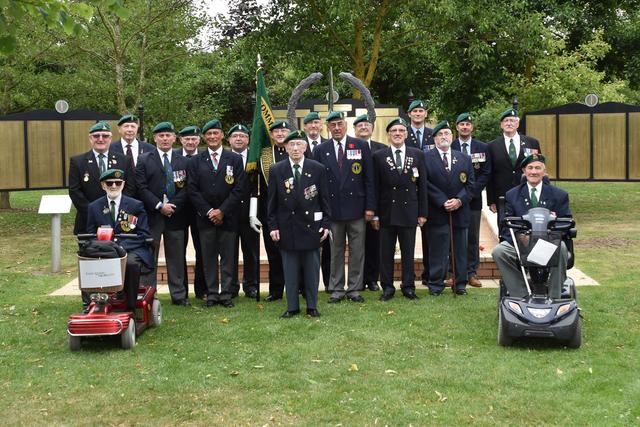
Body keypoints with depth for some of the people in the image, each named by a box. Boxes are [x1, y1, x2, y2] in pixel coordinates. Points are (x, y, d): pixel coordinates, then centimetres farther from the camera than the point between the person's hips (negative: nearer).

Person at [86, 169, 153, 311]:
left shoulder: (136, 205, 4)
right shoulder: (94, 207, 12)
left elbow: (144, 235, -2)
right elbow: (90, 235, 13)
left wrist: (122, 246, -18)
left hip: (131, 250, -2)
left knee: (131, 262, -36)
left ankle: (130, 308, -23)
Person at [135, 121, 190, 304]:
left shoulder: (183, 161, 10)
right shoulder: (144, 160, 4)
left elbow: (186, 188, 3)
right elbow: (141, 188, -4)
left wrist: (173, 206, -11)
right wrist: (159, 206, -13)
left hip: (176, 215, 2)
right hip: (151, 216, -2)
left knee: (176, 256, 6)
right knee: (149, 257, 2)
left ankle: (179, 295, 12)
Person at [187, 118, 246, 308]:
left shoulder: (235, 159, 5)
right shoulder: (195, 161, 7)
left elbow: (239, 189, -2)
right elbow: (192, 189, 1)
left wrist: (222, 211, -9)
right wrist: (208, 211, -9)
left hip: (228, 216, -1)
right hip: (205, 216, 1)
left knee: (227, 256, 1)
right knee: (209, 257, 3)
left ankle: (226, 294, 7)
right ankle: (211, 294, 9)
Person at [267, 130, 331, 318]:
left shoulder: (318, 169, 2)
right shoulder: (276, 170, 2)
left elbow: (324, 199, 4)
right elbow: (272, 202, 4)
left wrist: (325, 224, 0)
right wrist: (273, 226, -2)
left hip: (311, 226, 0)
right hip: (287, 228, 0)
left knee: (312, 268, 6)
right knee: (290, 269, 5)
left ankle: (312, 306, 17)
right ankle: (292, 306, 16)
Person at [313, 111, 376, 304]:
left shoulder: (361, 146, 2)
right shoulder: (321, 150, 5)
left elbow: (369, 179, 1)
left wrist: (370, 206, -3)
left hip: (356, 206, 0)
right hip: (332, 209, 0)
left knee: (357, 251, 4)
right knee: (336, 251, 6)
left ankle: (354, 288, 14)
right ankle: (337, 289, 14)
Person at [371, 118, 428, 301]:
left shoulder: (417, 155, 6)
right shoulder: (378, 156, 2)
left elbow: (422, 185, 5)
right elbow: (375, 187, 1)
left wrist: (422, 212, 1)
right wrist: (374, 214, -3)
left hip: (409, 211, 1)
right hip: (386, 212, -1)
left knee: (408, 251, 6)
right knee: (386, 252, 5)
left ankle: (408, 286, 17)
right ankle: (387, 287, 14)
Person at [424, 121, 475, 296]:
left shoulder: (464, 159, 12)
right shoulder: (426, 158, 0)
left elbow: (470, 184, 8)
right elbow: (426, 184, -7)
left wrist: (459, 200, -8)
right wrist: (442, 202, -13)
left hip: (459, 211, 4)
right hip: (437, 213, -3)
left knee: (460, 249, 7)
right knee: (437, 250, -2)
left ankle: (460, 284, 14)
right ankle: (436, 284, 6)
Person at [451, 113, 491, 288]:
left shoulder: (482, 147, 7)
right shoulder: (449, 147, 2)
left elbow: (486, 173, 3)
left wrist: (472, 191, -9)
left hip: (473, 198, 1)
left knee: (473, 237, 5)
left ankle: (472, 273, 11)